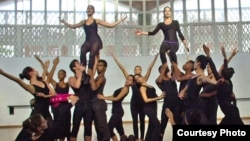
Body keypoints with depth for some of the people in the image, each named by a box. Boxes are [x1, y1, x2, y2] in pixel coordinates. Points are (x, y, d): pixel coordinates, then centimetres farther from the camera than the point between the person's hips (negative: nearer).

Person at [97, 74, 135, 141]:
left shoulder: (126, 88, -11)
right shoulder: (123, 88, 17)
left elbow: (117, 98, -17)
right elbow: (113, 96, 14)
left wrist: (104, 98, -16)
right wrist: (104, 96, 0)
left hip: (118, 111, -9)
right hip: (117, 111, 9)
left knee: (109, 129, -9)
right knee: (120, 130, 11)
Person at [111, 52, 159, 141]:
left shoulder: (144, 79, 2)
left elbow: (150, 68, -5)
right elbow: (122, 69, 0)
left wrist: (155, 57, -12)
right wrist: (115, 58, -2)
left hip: (142, 101, 1)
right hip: (134, 102, 0)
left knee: (142, 120, 11)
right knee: (135, 120, 2)